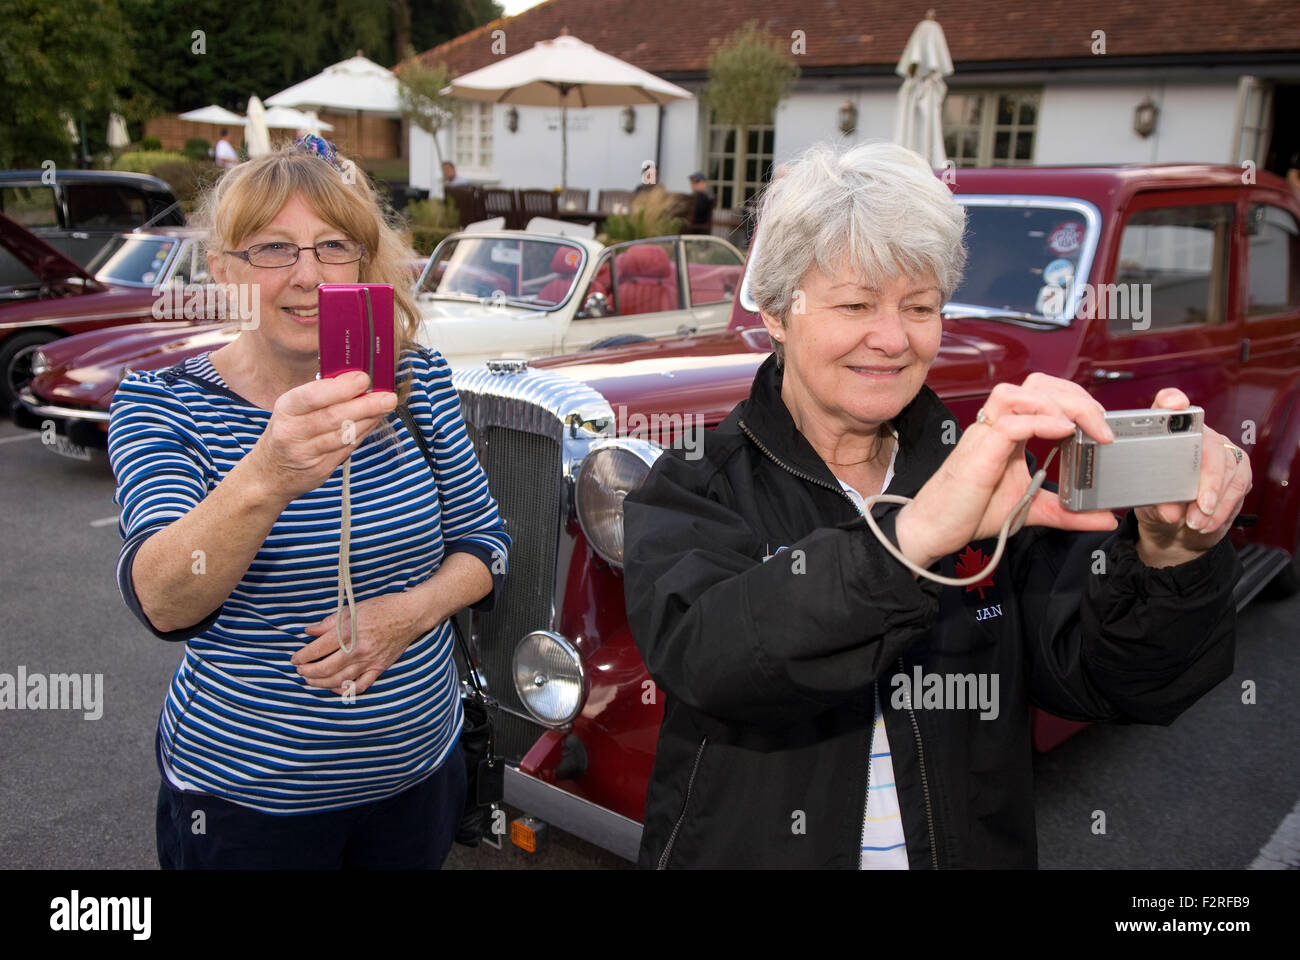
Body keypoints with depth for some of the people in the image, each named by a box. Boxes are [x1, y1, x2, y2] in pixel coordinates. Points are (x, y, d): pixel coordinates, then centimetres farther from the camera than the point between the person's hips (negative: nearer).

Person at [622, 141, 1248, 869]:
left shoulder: (982, 477, 2)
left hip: (973, 849, 2)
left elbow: (1114, 683, -5)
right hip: (753, 849, -1)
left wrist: (1170, 559, -23)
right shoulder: (697, 490, -6)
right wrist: (913, 534, -36)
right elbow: (701, 653, -25)